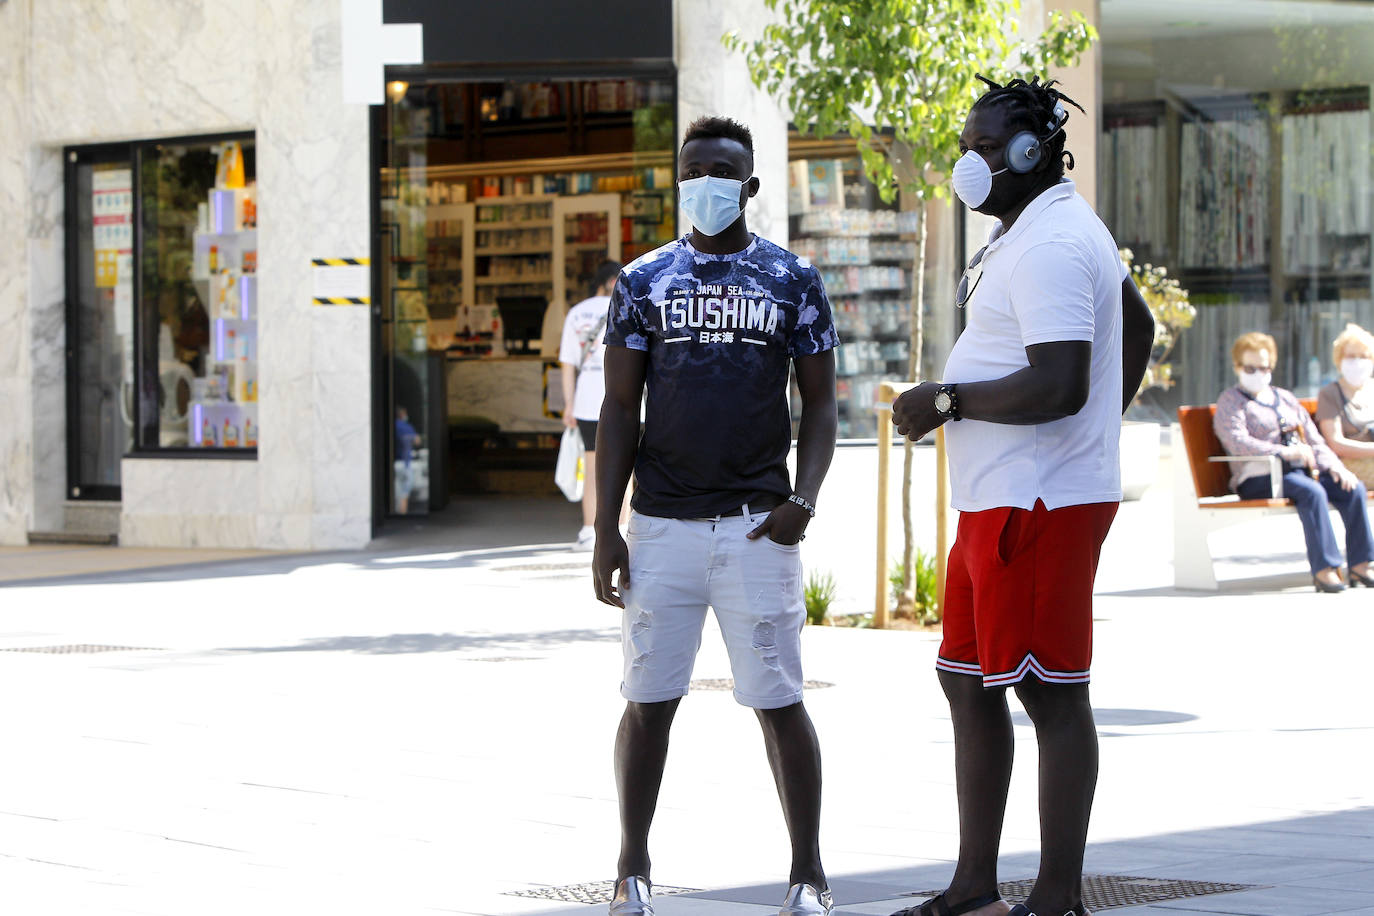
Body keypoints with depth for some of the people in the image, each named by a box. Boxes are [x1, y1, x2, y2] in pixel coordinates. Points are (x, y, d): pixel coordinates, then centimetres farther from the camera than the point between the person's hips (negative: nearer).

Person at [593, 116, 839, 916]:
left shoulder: (794, 281, 5)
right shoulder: (644, 281, 7)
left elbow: (820, 405, 6)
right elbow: (620, 409, 7)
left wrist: (805, 498, -11)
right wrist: (605, 528, 0)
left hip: (757, 525, -1)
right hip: (661, 524, 1)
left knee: (779, 702, 0)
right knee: (649, 701, 4)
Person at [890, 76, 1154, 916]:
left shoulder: (1050, 248, -17)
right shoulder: (1056, 230, 18)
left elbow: (1058, 387, -27)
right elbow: (1138, 329, 33)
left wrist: (945, 401, -16)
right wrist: (1100, 433, 30)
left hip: (1038, 508, -11)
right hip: (1000, 500, 11)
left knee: (1052, 696, -6)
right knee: (968, 683, 13)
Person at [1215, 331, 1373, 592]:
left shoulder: (1285, 399, 26)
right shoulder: (1230, 401, 5)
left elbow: (1314, 440, 21)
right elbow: (1237, 441, -13)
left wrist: (1334, 466, 1)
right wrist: (1283, 452, -25)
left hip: (1301, 470, 7)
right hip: (1258, 478, -6)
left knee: (1353, 488, -17)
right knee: (1312, 492, -35)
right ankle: (1324, 569, -37)